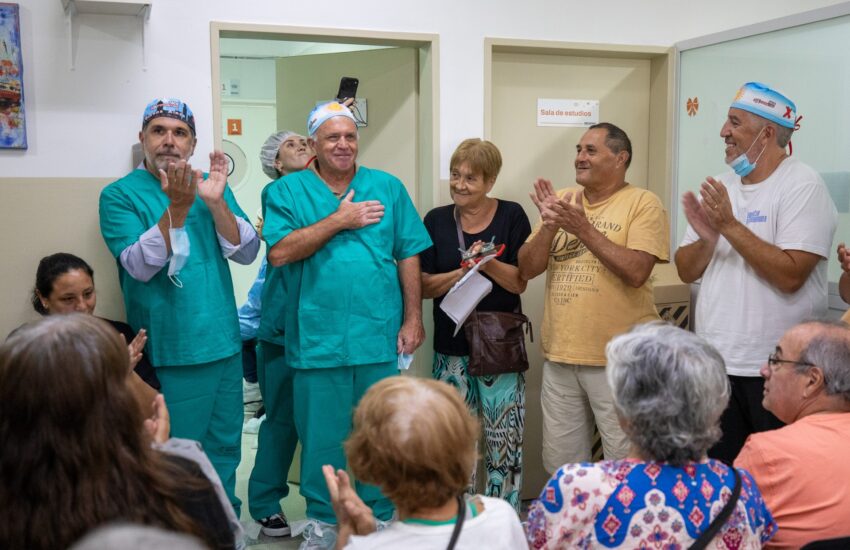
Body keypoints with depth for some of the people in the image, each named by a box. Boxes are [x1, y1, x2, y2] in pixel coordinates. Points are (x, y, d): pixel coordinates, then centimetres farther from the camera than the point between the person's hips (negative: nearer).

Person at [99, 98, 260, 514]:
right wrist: (177, 207, -25)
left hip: (224, 343, 5)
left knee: (225, 448, 15)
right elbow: (140, 266, -17)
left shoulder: (212, 186, 7)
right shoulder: (119, 194, -4)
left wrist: (215, 202, -16)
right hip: (169, 353, -4)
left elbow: (247, 253, -2)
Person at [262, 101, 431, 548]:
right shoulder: (288, 190, 2)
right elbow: (279, 252, -11)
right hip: (318, 339, -1)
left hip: (380, 337, 1)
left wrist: (413, 319, 1)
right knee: (321, 435, 10)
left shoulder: (387, 188, 6)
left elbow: (408, 257, 6)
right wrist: (339, 220, -12)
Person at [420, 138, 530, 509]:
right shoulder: (436, 220, 6)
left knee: (505, 440, 0)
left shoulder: (511, 216, 0)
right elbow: (424, 286, 2)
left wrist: (488, 263, -20)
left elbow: (519, 281, -3)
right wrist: (464, 271, -13)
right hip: (452, 348, 2)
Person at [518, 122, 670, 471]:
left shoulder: (643, 203, -6)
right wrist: (550, 226, -11)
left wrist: (584, 228, -19)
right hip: (559, 355, 5)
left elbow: (636, 272, -19)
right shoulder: (561, 200, 10)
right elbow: (526, 270, 5)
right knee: (560, 467, 17)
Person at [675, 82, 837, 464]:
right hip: (715, 362, 6)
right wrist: (707, 238, -12)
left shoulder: (801, 185, -11)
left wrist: (730, 226, -20)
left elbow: (789, 275, -22)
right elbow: (686, 272, 8)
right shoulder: (722, 187, 9)